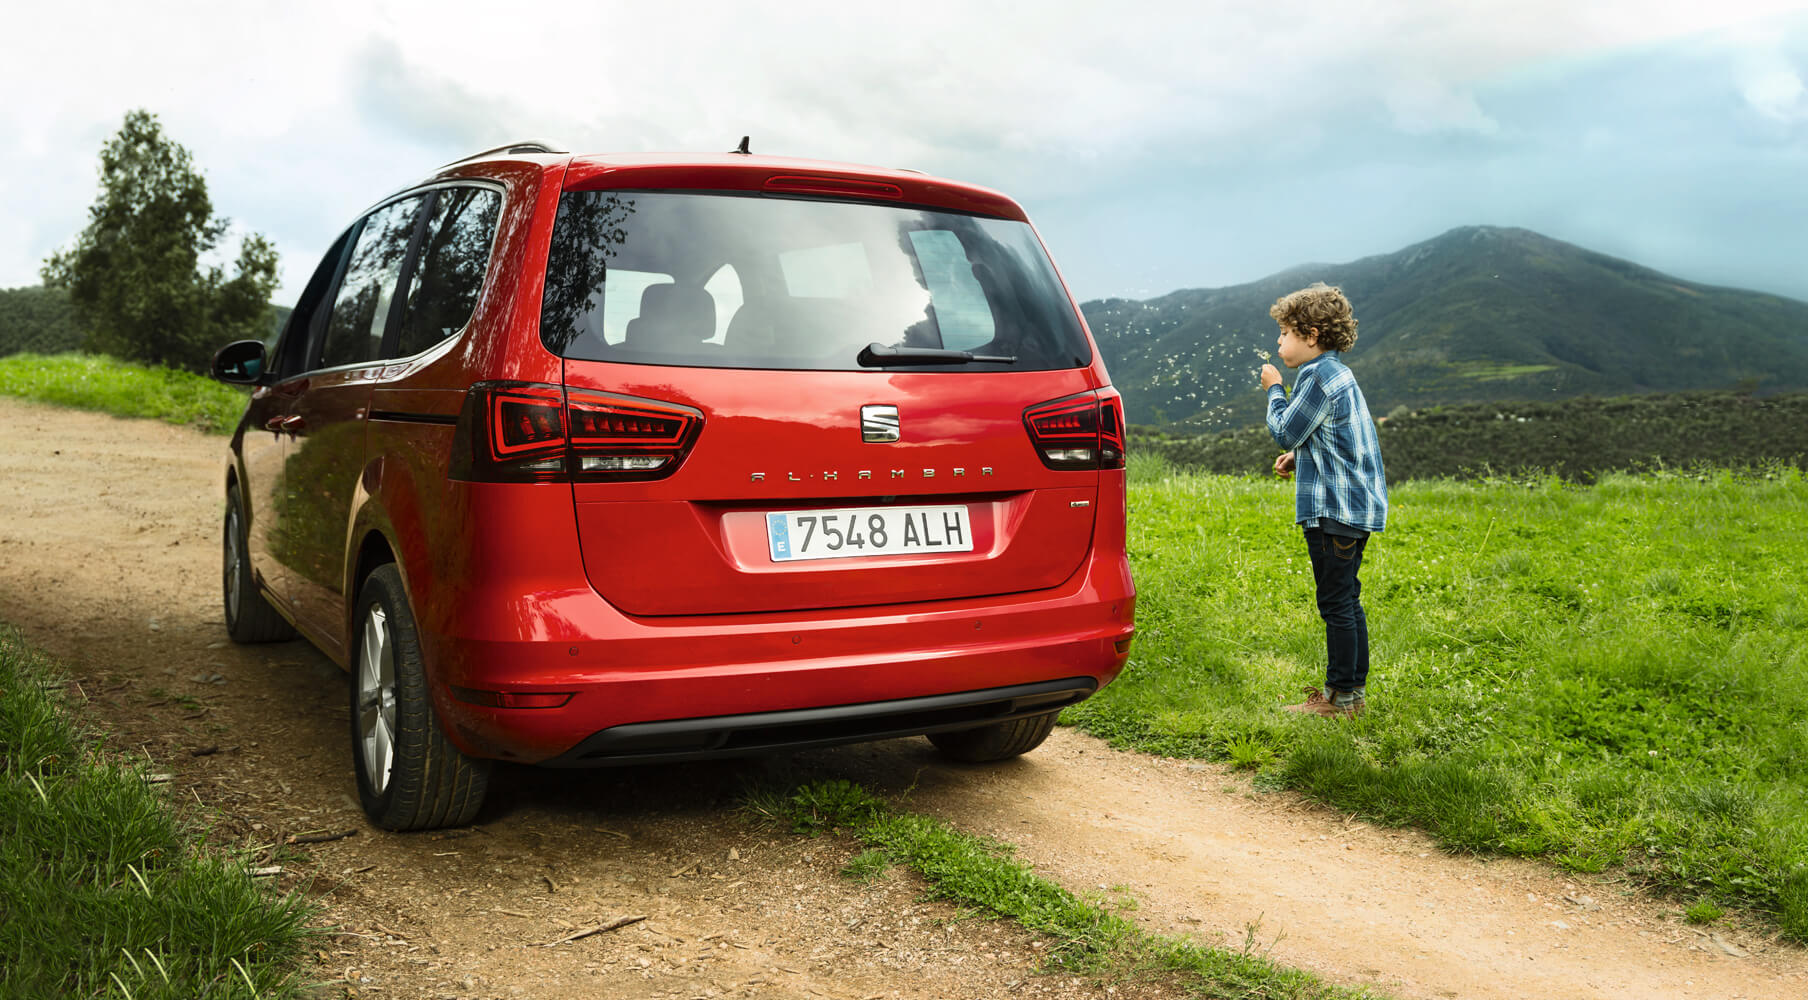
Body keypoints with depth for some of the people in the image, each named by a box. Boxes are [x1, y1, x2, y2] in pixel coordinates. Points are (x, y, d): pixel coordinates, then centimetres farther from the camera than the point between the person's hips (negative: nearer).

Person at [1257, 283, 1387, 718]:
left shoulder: (1320, 377, -15)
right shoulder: (1338, 374, 16)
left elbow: (1285, 432, -12)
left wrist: (1274, 390, 1)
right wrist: (1299, 457, 11)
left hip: (1335, 509, -10)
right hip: (1356, 504, 10)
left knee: (1336, 604, -4)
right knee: (1346, 602, 15)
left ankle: (1341, 698, 2)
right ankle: (1354, 690, 22)